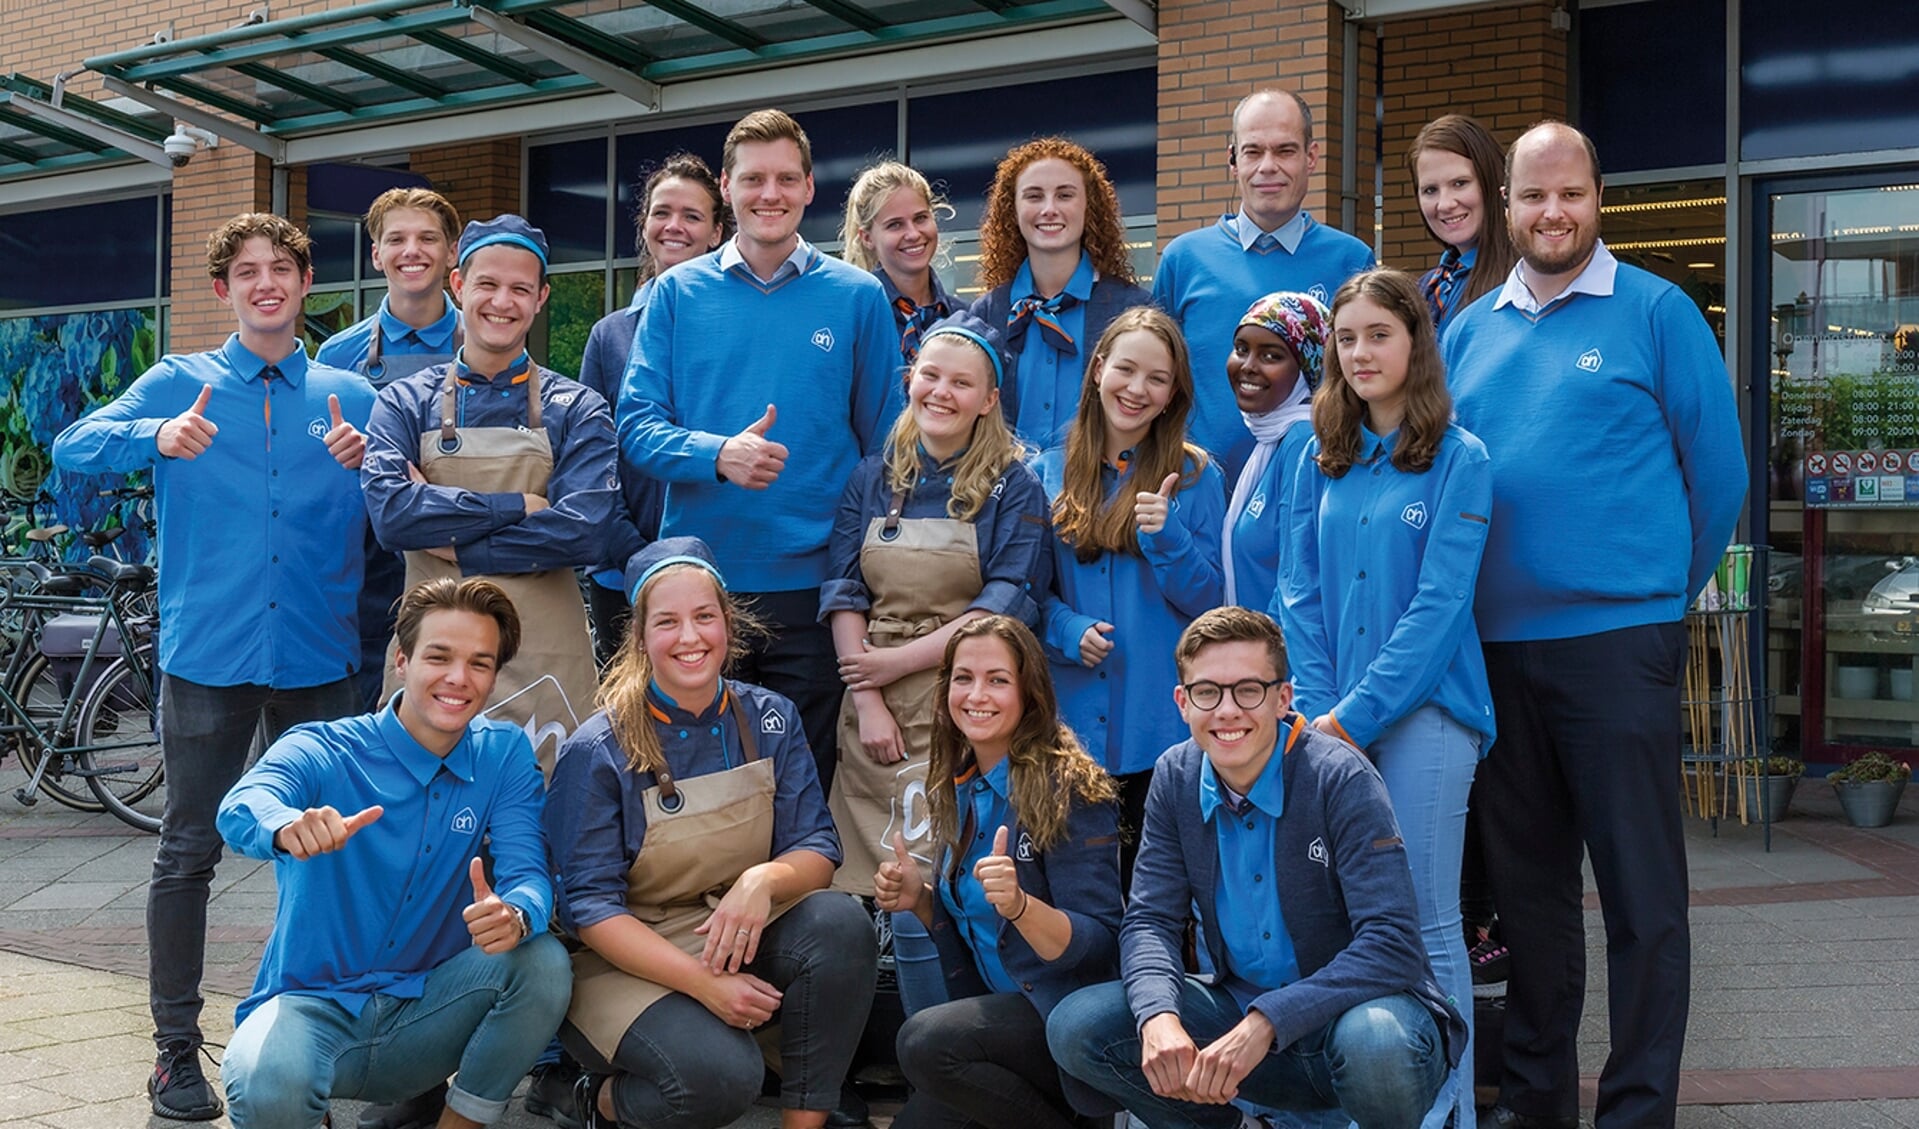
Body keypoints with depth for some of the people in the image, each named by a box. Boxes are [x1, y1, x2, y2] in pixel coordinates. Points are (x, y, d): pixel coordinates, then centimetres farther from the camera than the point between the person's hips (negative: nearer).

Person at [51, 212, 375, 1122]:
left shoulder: (349, 396, 11)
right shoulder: (179, 384, 7)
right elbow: (73, 449, -5)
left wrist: (369, 463, -14)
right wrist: (156, 437, -23)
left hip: (317, 655, 2)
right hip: (209, 653, -1)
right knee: (189, 853, 2)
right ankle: (176, 1049, 13)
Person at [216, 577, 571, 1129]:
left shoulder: (505, 757, -2)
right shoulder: (322, 752, -10)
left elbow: (527, 872, -13)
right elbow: (243, 808, -30)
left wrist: (514, 916, -39)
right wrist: (288, 827, -55)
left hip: (422, 1011, 2)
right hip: (315, 1005, -2)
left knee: (543, 962, -25)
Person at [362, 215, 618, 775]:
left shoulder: (576, 409, 5)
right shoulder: (405, 403, 8)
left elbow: (583, 532, -11)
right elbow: (390, 511, -10)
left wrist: (452, 541, -9)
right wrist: (519, 506, -11)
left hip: (544, 662, -1)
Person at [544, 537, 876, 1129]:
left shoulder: (770, 720, 0)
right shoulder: (597, 752, -12)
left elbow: (818, 849, -1)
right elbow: (589, 906, -14)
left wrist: (764, 880, -27)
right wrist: (704, 983, -26)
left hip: (741, 938, 4)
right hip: (627, 958, -4)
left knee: (841, 923, -26)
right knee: (720, 1075, -32)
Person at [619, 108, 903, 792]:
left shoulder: (856, 297, 4)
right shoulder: (678, 293, 5)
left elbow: (883, 445, 6)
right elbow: (636, 426, -1)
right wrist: (718, 454, -20)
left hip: (811, 582, 0)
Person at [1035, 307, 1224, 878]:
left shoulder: (1194, 477, 1)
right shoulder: (1050, 473, 6)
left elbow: (1207, 600, -2)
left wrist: (1166, 535, -19)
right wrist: (1068, 631, -11)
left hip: (1160, 719, -2)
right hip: (1070, 716, 2)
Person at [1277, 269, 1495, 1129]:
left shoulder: (1457, 459, -3)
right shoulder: (1320, 461, 12)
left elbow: (1439, 606, -10)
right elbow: (1300, 596, 7)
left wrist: (1354, 715, -14)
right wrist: (1317, 710, -5)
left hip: (1422, 712, -4)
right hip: (1330, 722, 4)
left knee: (1424, 921, 0)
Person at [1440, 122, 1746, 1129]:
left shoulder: (1656, 311, -1)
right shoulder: (1468, 331, 12)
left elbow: (1717, 468, 0)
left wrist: (1668, 587, 5)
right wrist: (1480, 595, 10)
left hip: (1617, 639, -4)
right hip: (1495, 644, 5)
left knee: (1640, 886, 0)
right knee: (1528, 878, 14)